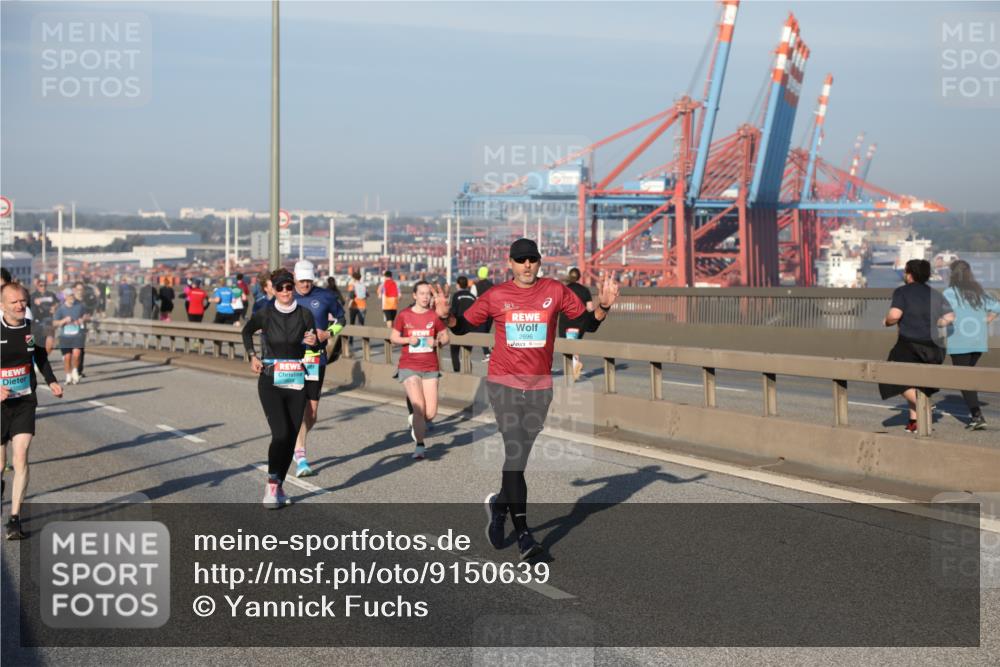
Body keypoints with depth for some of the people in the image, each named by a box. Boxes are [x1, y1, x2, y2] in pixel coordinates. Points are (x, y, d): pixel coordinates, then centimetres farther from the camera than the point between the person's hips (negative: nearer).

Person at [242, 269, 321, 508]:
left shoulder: (304, 315, 1)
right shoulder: (265, 314, -2)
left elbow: (315, 346, 9)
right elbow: (247, 331, 18)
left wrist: (313, 342, -13)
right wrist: (252, 356, 9)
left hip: (296, 383, 2)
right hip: (270, 382, -2)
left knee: (291, 437, 3)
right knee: (281, 434, -16)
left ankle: (278, 484, 17)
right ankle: (272, 485, -7)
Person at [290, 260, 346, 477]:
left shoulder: (325, 297, 3)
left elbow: (340, 318, 16)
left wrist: (328, 333, -3)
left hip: (317, 359, 2)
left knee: (312, 412, 6)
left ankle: (295, 443, 34)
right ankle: (300, 458, -8)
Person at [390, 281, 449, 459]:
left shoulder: (435, 316, 2)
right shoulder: (404, 316, -1)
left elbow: (445, 337, 9)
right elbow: (393, 338, 6)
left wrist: (437, 342, -12)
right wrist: (408, 339, -13)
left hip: (430, 369, 2)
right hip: (409, 367, -2)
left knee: (431, 413, -1)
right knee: (419, 407, -16)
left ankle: (416, 425, 33)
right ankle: (419, 445, -1)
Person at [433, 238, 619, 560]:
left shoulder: (555, 291, 1)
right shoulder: (496, 296, 0)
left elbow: (588, 324, 3)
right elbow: (463, 326, 8)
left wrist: (603, 306, -16)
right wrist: (447, 315, -13)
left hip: (539, 386, 2)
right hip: (503, 383, -2)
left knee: (518, 457, 11)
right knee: (515, 452, -13)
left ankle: (500, 504, 38)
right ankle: (523, 534, -10)